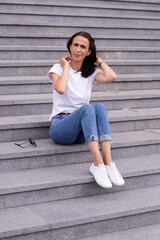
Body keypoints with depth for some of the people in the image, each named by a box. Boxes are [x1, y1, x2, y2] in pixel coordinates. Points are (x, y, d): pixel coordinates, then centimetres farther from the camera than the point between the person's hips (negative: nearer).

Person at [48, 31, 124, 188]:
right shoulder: (58, 68, 5)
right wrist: (66, 66, -5)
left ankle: (108, 162, -42)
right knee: (87, 108, -33)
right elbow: (60, 89, -19)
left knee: (100, 107, -29)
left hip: (83, 132, 3)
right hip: (60, 126, -3)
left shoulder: (90, 73, 13)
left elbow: (111, 77, -10)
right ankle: (98, 163, -47)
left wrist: (98, 59, 6)